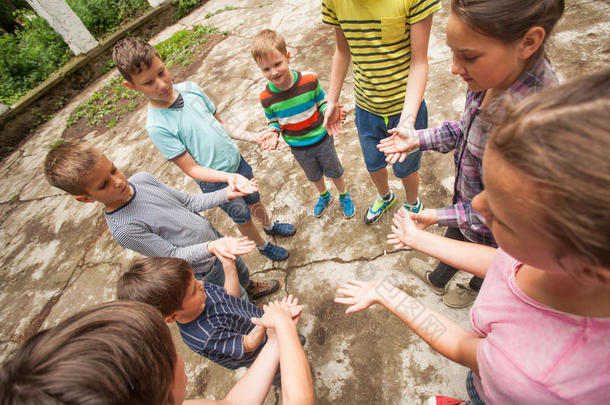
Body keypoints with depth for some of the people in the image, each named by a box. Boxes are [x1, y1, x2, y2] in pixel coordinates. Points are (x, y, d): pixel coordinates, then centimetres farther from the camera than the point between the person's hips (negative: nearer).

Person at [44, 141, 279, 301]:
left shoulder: (142, 178, -13)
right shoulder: (123, 229, -31)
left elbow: (188, 202, -4)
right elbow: (173, 255, -25)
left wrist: (228, 194, -14)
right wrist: (211, 247, -42)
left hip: (214, 237, 6)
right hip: (204, 267, -6)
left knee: (242, 272, 33)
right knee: (240, 301, 18)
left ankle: (251, 287, 64)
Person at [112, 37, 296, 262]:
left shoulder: (190, 88, -8)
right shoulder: (157, 126, -24)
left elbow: (219, 122, 4)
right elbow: (192, 169, -22)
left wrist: (253, 137, -4)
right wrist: (229, 177, -36)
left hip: (237, 161, 5)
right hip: (216, 182, -5)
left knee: (254, 200, 28)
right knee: (242, 217, 19)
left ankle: (270, 225, 60)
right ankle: (262, 245, 49)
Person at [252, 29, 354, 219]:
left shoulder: (309, 80, -22)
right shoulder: (266, 97, -17)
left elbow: (322, 102, -6)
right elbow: (274, 121, 0)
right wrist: (273, 131, -22)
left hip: (322, 139, -2)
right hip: (299, 148, 2)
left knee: (334, 171, 20)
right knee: (314, 175, 27)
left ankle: (344, 196, 51)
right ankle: (324, 196, 59)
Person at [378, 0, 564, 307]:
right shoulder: (491, 79, -19)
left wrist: (439, 216, -25)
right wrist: (418, 139, -10)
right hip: (466, 198, 6)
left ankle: (475, 289, 65)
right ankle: (438, 281, 65)